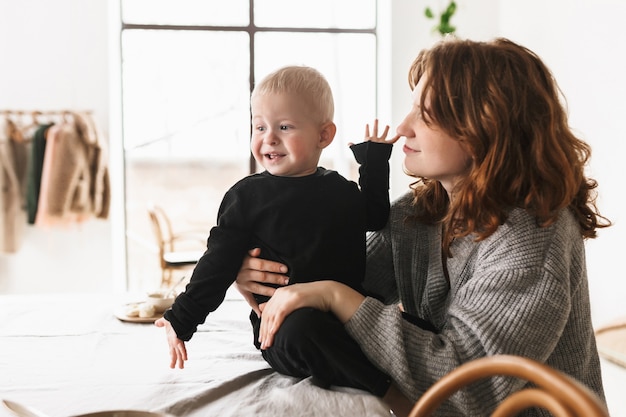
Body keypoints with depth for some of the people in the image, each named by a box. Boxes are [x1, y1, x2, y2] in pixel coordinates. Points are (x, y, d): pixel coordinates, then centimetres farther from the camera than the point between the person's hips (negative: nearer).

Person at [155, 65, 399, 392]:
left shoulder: (342, 191, 10)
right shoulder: (248, 196, 1)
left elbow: (376, 219, 27)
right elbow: (217, 265, 3)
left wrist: (374, 157, 18)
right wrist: (181, 320, 1)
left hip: (349, 315, 6)